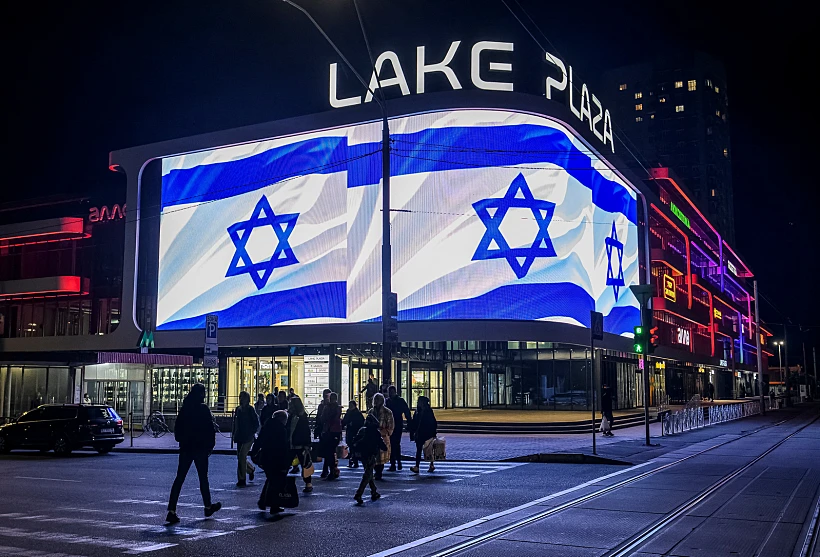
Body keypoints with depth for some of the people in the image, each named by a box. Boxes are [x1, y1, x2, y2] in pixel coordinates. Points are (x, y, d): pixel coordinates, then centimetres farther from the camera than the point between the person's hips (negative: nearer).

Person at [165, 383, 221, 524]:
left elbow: (177, 428, 11)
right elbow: (210, 430, -10)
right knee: (203, 478, 10)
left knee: (179, 478, 2)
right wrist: (210, 446, 0)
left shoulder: (184, 408, 5)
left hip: (185, 448, 4)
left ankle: (171, 511, -7)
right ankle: (208, 507, 24)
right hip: (200, 448, -4)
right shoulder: (203, 409, -10)